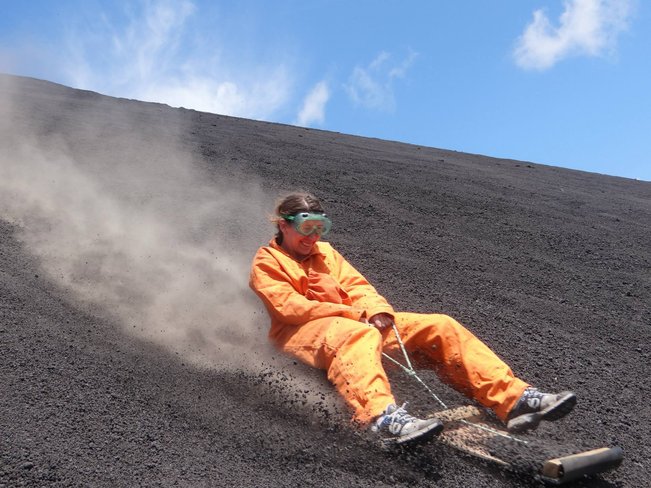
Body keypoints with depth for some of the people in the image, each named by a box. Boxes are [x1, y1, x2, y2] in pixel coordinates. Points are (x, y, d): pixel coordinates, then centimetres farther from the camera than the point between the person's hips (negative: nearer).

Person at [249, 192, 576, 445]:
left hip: (354, 321, 7)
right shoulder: (266, 263, 7)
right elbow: (288, 307, -9)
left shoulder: (325, 252, 26)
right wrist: (348, 312, -16)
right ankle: (384, 418, -69)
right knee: (357, 335, -43)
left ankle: (513, 399, -17)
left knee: (438, 326, -9)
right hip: (301, 332, -6)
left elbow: (357, 285, 14)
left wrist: (376, 311, -10)